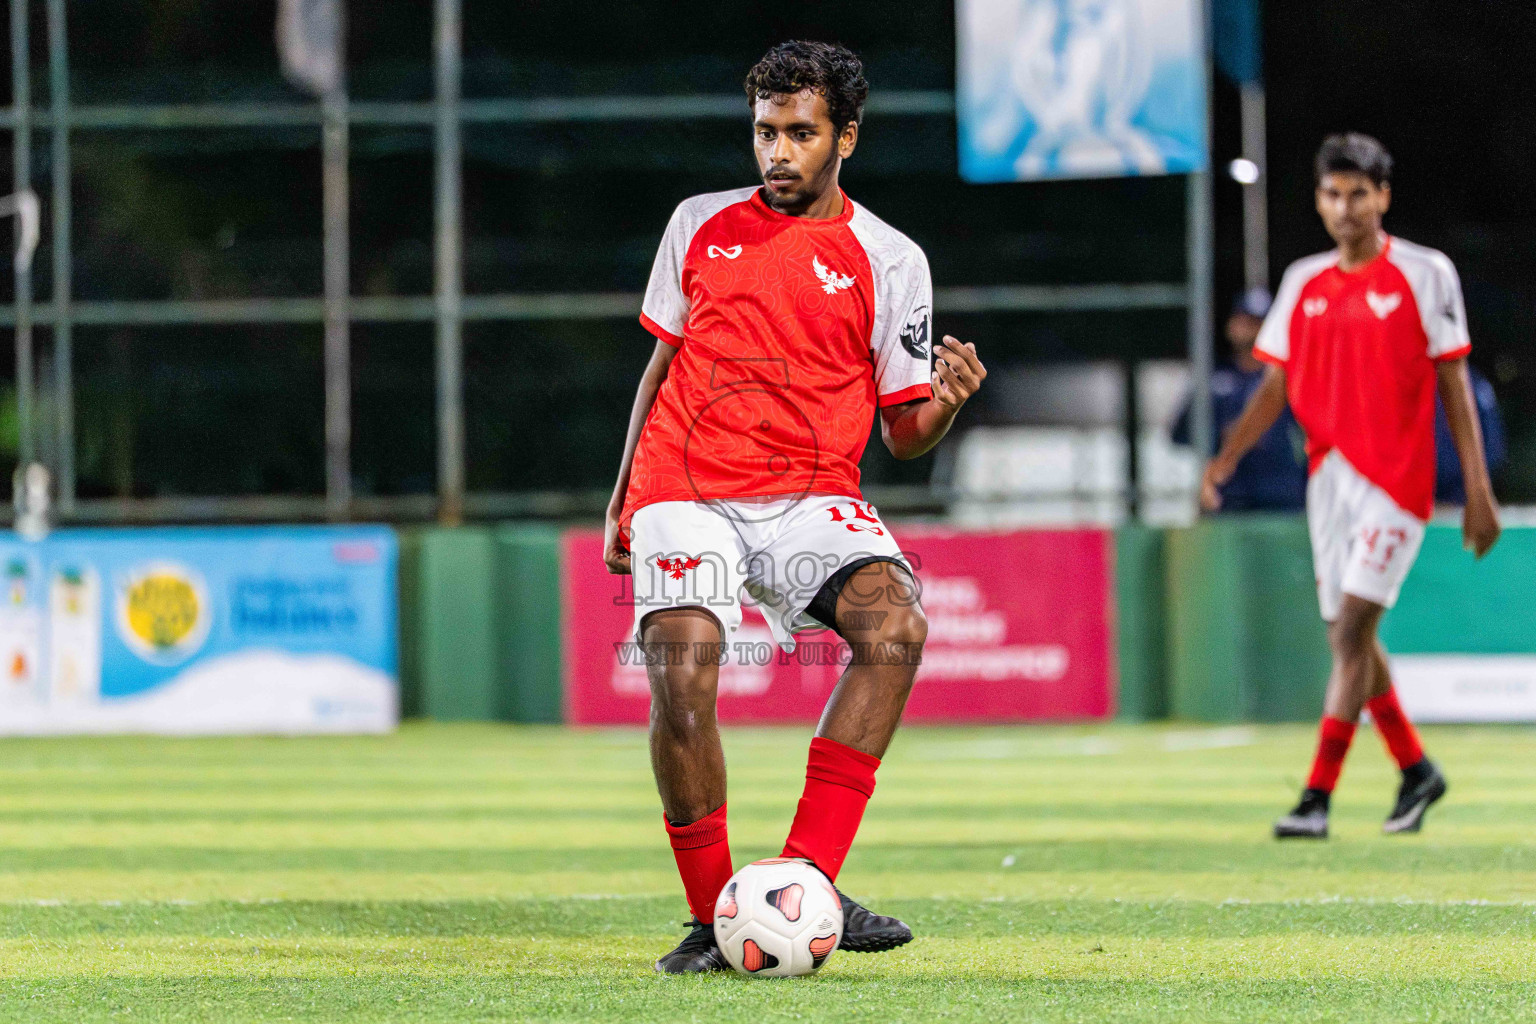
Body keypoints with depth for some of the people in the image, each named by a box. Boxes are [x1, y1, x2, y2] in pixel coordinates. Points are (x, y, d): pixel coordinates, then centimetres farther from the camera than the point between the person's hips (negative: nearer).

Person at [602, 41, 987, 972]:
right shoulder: (701, 226, 12)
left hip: (810, 496, 0)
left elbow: (903, 433, 7)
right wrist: (622, 501, 20)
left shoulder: (890, 261, 6)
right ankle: (711, 919, -8)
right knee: (683, 674, -25)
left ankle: (804, 887, -27)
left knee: (897, 625, -30)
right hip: (685, 492, 1)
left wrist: (945, 401, -15)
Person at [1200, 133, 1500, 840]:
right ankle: (1415, 771, 28)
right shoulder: (1302, 284, 10)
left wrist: (1478, 490, -5)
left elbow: (1453, 386, -2)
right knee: (1347, 636, 9)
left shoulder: (1425, 275, -3)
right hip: (1329, 477, 6)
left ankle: (1317, 798, -15)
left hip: (1396, 479, -6)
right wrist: (1225, 458, -3)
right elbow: (1276, 387, 12)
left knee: (1352, 630, -13)